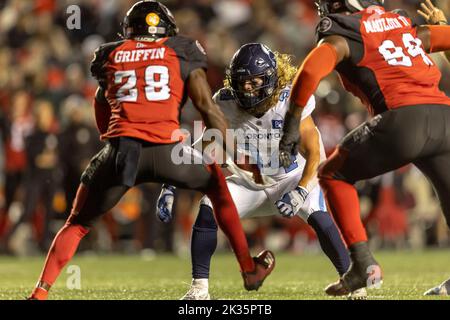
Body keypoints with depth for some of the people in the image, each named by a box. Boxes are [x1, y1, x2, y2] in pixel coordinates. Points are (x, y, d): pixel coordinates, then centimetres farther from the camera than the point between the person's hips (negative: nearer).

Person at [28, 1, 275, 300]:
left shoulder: (110, 56, 23)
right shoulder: (183, 53, 16)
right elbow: (207, 107, 7)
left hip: (119, 150, 1)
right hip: (166, 150, -1)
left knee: (77, 224, 18)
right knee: (217, 184, 28)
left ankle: (41, 292, 2)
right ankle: (250, 269, 27)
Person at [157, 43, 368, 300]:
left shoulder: (292, 101, -24)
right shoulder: (225, 103, -15)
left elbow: (315, 154, -25)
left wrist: (301, 191, -41)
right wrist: (172, 185, -19)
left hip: (292, 176, -2)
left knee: (320, 218, -28)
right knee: (207, 212, -21)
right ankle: (199, 288, -10)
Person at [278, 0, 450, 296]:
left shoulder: (342, 36, 12)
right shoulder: (407, 25, 28)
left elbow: (311, 72, -5)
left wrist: (292, 124, -2)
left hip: (404, 119, -5)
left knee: (333, 175, 16)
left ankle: (363, 264, 4)